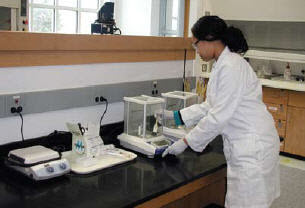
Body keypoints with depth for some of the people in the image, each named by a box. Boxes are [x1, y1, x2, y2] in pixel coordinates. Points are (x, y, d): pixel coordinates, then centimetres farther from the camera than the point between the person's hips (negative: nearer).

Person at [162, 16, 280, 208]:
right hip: (242, 144, 10)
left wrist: (186, 142, -13)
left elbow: (219, 116, -21)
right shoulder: (222, 64, 11)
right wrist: (176, 116, 16)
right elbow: (211, 106, 18)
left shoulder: (232, 67, -20)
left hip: (254, 145, -9)